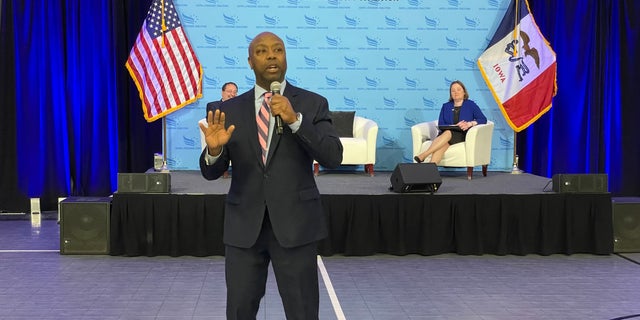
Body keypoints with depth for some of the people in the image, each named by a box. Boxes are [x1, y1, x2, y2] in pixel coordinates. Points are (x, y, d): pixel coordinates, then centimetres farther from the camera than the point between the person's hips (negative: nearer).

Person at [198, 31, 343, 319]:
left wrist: (295, 120, -22)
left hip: (295, 223, -2)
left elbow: (333, 157, -11)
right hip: (244, 226, 2)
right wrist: (214, 149, -19)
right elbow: (211, 172, 4)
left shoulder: (312, 104, 0)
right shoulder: (230, 110, 6)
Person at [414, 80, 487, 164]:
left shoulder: (470, 104, 13)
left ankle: (424, 155, -50)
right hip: (445, 134, 2)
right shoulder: (445, 106, 20)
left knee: (448, 133, -37)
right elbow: (440, 124, 7)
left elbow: (483, 119, 3)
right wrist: (454, 126, -12)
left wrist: (470, 123, -16)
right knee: (442, 144, -37)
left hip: (463, 135, -2)